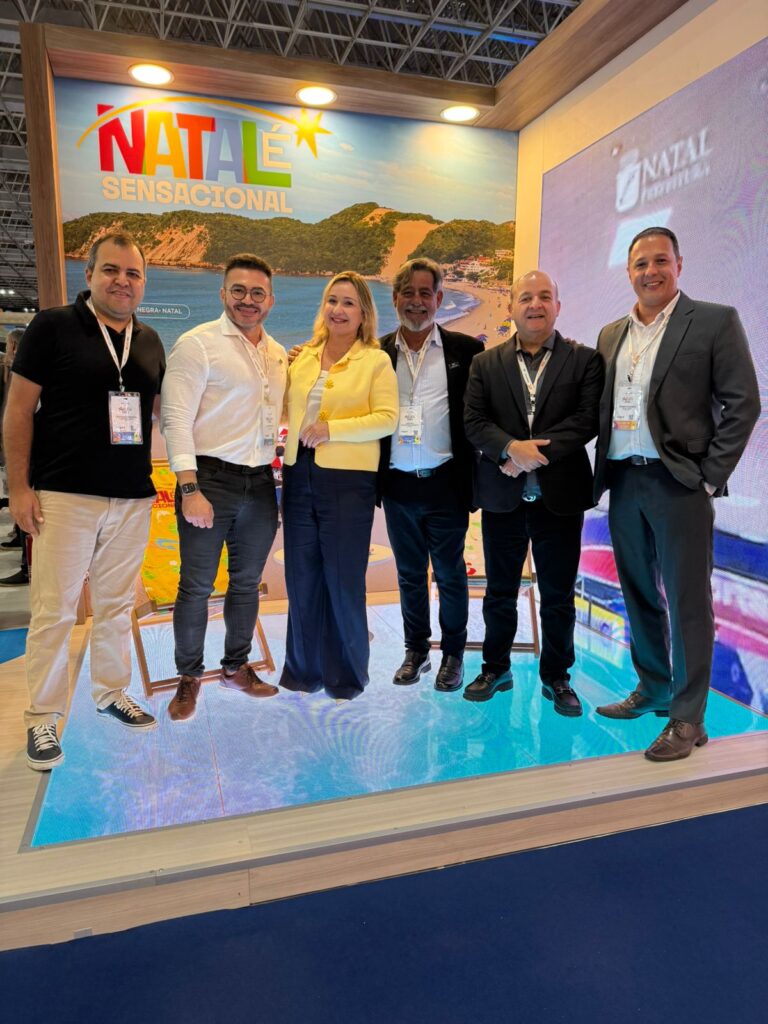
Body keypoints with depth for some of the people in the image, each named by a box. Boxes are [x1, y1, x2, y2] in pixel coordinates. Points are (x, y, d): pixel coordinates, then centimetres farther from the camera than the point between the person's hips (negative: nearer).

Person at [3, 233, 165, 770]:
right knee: (54, 610, 1)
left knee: (117, 605, 14)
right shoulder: (53, 326, -2)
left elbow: (164, 407, 21)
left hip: (133, 498, 5)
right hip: (65, 495, -4)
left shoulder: (150, 341, 11)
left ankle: (112, 692, 30)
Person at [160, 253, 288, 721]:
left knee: (247, 582, 15)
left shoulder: (279, 355, 13)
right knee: (197, 586, 3)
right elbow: (176, 418, -12)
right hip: (210, 477, -5)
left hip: (260, 483, 6)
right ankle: (190, 677, 22)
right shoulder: (199, 343, -6)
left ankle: (237, 667, 32)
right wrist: (190, 489, -18)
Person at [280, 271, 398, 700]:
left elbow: (387, 419, -11)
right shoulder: (303, 357, 12)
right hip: (300, 476, 5)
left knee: (343, 580, 4)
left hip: (348, 480, -5)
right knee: (301, 577, 10)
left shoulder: (376, 360, -2)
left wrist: (333, 429, -18)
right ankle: (303, 668, 26)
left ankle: (346, 674, 22)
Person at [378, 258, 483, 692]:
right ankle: (416, 650, 30)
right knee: (410, 574, 14)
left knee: (450, 573, 9)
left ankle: (453, 654, 25)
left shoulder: (465, 349, 0)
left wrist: (475, 471, -8)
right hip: (398, 484, 3)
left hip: (445, 482, -2)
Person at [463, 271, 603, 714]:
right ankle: (496, 669, 31)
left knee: (559, 596, 9)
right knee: (500, 592, 13)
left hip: (560, 495, -1)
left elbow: (588, 419, -10)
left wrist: (536, 450, -19)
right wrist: (512, 447, -21)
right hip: (502, 496, 2)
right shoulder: (486, 363, 7)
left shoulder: (585, 360, 2)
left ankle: (556, 677, 26)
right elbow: (474, 421, -3)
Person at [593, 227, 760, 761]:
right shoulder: (611, 335, 14)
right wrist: (604, 469, 6)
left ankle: (687, 718, 10)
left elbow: (743, 403, -5)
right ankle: (653, 689, 31)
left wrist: (710, 475, -10)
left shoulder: (715, 321, -1)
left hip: (678, 482, -5)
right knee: (639, 595, 14)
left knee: (687, 601, -1)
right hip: (623, 481, 6)